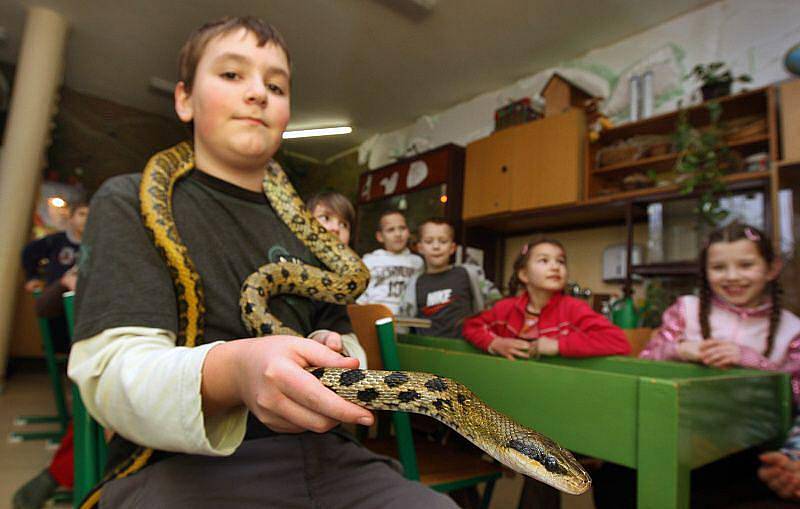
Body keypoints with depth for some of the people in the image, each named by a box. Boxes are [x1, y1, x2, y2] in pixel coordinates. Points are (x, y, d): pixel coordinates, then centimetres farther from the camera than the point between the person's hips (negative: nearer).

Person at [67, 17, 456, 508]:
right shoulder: (130, 202, -1)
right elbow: (111, 373, -14)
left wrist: (336, 353, -9)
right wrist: (231, 372, -35)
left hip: (316, 451, 3)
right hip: (182, 465, -2)